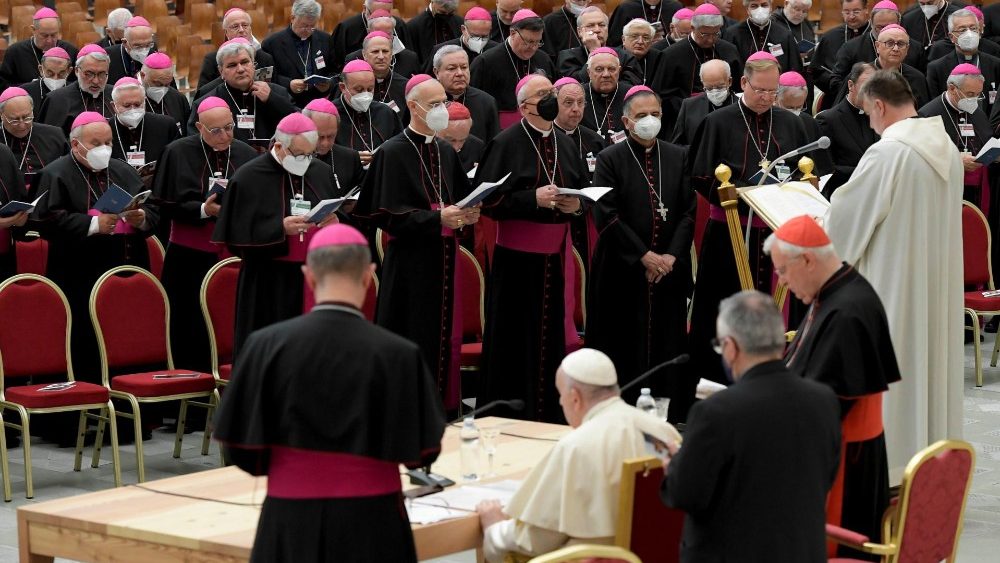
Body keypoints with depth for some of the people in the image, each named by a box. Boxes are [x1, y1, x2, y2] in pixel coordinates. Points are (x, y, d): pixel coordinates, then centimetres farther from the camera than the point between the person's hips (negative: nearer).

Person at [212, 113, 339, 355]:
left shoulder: (322, 173, 10)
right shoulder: (249, 178, -6)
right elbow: (238, 235, -10)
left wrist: (334, 223, -10)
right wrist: (280, 229, -21)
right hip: (269, 287, -4)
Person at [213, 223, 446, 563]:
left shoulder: (268, 345, -9)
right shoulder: (398, 354, -12)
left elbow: (241, 446, -3)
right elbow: (422, 451, -3)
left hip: (291, 522, 1)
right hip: (371, 523, -1)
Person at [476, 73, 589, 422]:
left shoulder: (564, 144, 12)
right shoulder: (506, 144, -7)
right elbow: (488, 199, -12)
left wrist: (577, 204, -3)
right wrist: (533, 199, -20)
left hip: (556, 256, 5)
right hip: (517, 258, -5)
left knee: (552, 335, 6)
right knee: (514, 338, -1)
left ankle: (546, 416, 15)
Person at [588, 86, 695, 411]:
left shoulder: (677, 157, 10)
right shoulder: (610, 160, -1)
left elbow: (688, 212, 6)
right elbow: (607, 216, -9)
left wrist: (672, 256, -7)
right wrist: (644, 256, -12)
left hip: (669, 271, 3)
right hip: (623, 272, -3)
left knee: (666, 345, 3)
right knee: (625, 348, -2)